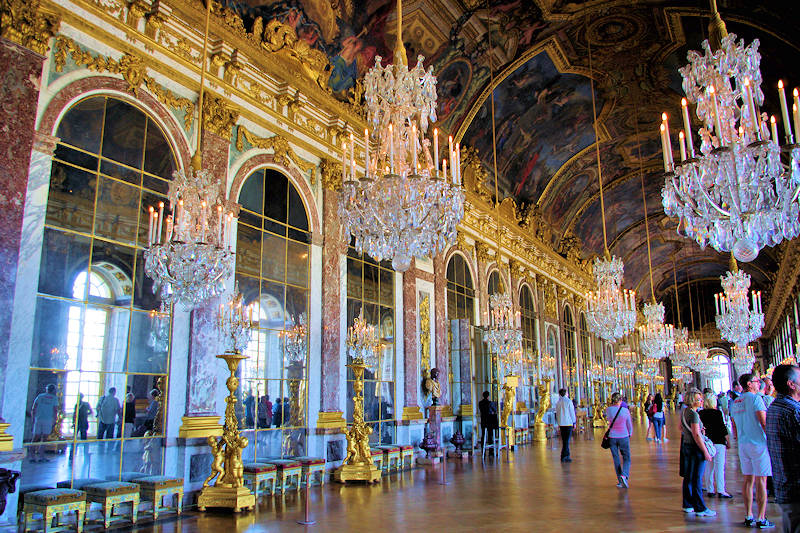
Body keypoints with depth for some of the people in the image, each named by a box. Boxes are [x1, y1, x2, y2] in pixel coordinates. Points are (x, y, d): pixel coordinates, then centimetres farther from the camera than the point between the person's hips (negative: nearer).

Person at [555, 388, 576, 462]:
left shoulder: (558, 402, 4)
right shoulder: (569, 401, -9)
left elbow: (557, 413, 8)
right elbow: (572, 412, -6)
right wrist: (574, 422, 3)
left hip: (561, 423, 4)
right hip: (568, 423, -4)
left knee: (564, 440, 13)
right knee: (567, 440, -2)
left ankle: (567, 456, 19)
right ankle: (564, 456, -6)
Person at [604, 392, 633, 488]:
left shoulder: (608, 410, -7)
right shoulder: (625, 410, -10)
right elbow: (629, 424, 2)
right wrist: (630, 434, 19)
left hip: (612, 437, 2)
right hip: (623, 436, -2)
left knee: (616, 459, 12)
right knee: (626, 458, 10)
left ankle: (620, 480, 15)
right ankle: (624, 475, -14)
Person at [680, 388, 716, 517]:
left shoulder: (684, 412, 8)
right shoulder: (693, 414, -19)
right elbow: (696, 435, -23)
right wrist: (705, 452, -18)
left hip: (686, 445, 9)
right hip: (695, 448, -9)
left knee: (688, 477, 15)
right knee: (697, 479, -3)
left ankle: (688, 505, 23)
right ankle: (700, 509, 3)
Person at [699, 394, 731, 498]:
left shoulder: (700, 413, 4)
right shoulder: (717, 413, -9)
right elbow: (723, 428, -9)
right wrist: (728, 442, 0)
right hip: (718, 442, -5)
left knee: (708, 467, 9)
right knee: (719, 466, -2)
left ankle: (710, 490, 12)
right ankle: (720, 490, -4)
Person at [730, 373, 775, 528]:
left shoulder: (735, 402, 12)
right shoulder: (756, 398, -11)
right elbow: (764, 423, -15)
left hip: (743, 445, 7)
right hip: (759, 443, -7)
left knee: (748, 480, 11)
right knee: (761, 481, -1)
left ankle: (748, 517, 16)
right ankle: (761, 519, 2)